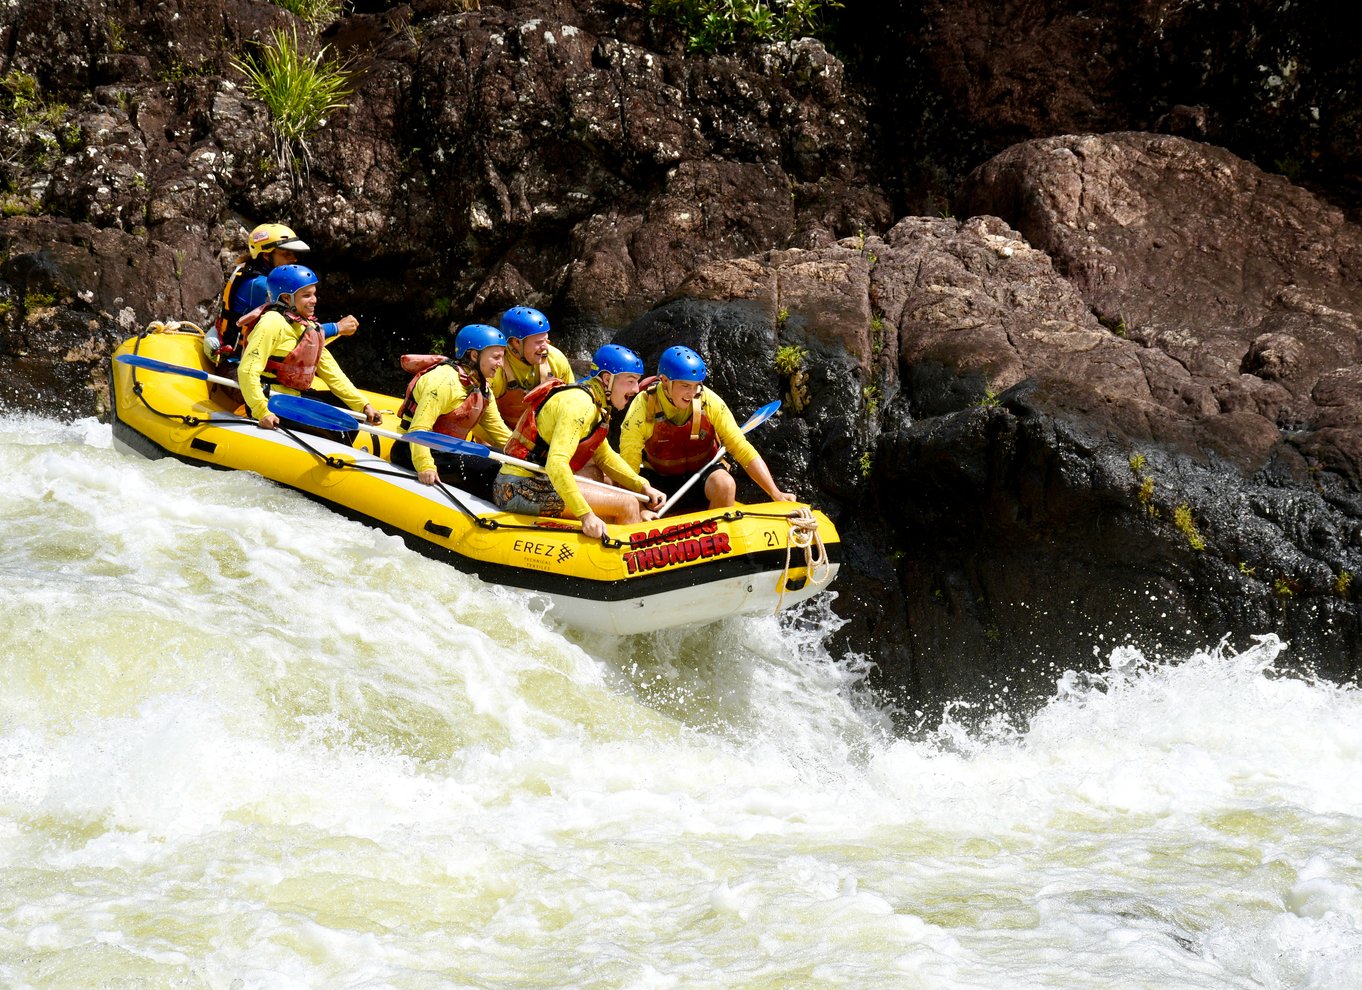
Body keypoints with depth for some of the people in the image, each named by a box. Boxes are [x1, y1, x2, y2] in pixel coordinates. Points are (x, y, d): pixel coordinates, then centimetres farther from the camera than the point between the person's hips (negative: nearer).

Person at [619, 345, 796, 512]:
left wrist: (775, 493, -22)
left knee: (725, 484, -33)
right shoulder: (642, 408, -19)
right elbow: (629, 468, -19)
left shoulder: (709, 402, -16)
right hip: (658, 479, 0)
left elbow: (743, 450, -14)